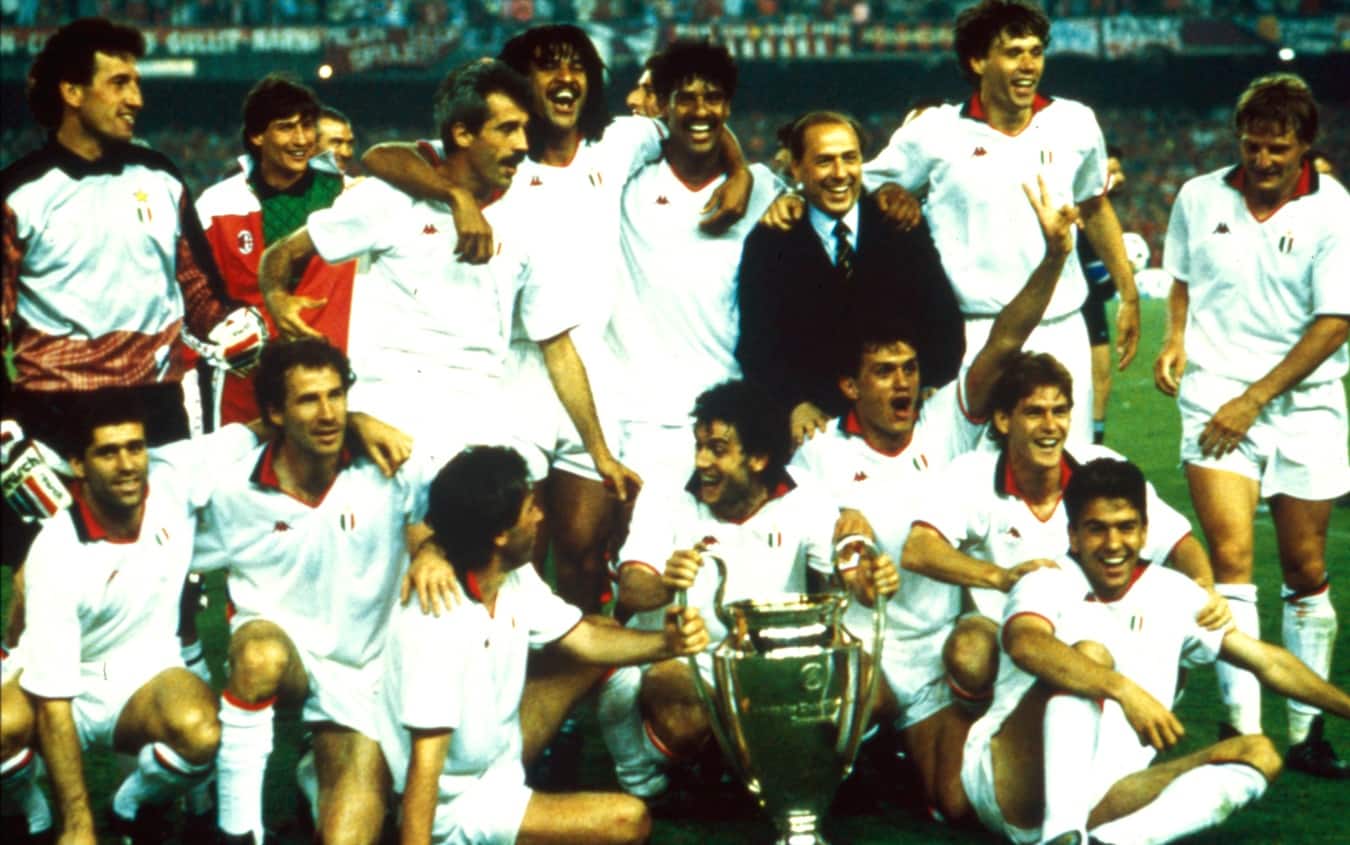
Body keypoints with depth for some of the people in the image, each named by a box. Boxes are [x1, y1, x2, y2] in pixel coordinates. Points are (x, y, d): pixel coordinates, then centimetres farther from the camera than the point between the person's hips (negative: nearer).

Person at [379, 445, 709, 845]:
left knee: (602, 643, 14)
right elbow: (425, 764, -33)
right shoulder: (434, 624, -33)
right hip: (455, 806, -9)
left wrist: (667, 643, -14)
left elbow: (585, 638, 4)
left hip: (497, 756, 9)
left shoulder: (515, 579, -6)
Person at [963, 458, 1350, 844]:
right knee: (1089, 653, -24)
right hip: (1009, 784, -5)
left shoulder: (1171, 593, 14)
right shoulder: (1047, 584, -3)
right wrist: (1124, 690, -39)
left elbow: (1268, 662, 19)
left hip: (1102, 802, 6)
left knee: (1258, 754, -8)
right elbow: (1025, 645, -28)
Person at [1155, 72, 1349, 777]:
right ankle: (1242, 729, -13)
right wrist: (1175, 340, 2)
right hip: (1214, 390, 1)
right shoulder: (1198, 197, 5)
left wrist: (1254, 399, -11)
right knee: (1231, 560, -13)